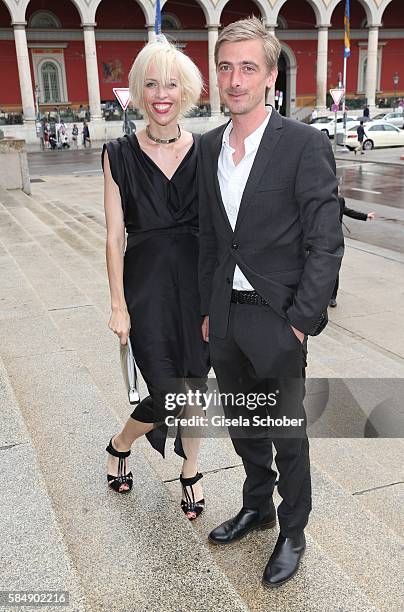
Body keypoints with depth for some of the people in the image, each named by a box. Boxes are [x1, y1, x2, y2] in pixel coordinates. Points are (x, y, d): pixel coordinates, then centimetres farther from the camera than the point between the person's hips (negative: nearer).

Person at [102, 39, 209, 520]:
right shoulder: (120, 155, -2)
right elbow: (114, 236, -2)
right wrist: (119, 305, -4)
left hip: (199, 285, 2)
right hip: (147, 286, -2)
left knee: (195, 387, 11)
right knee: (168, 394, -2)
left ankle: (190, 473, 36)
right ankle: (119, 447, 32)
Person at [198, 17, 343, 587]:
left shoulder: (305, 144, -13)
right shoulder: (210, 146, 6)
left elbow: (326, 244, -13)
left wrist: (300, 322, -15)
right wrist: (208, 308, 11)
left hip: (277, 319, -6)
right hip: (225, 317, 6)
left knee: (288, 435, 10)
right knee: (242, 424, 21)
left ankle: (292, 533, 33)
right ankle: (257, 506, 45)